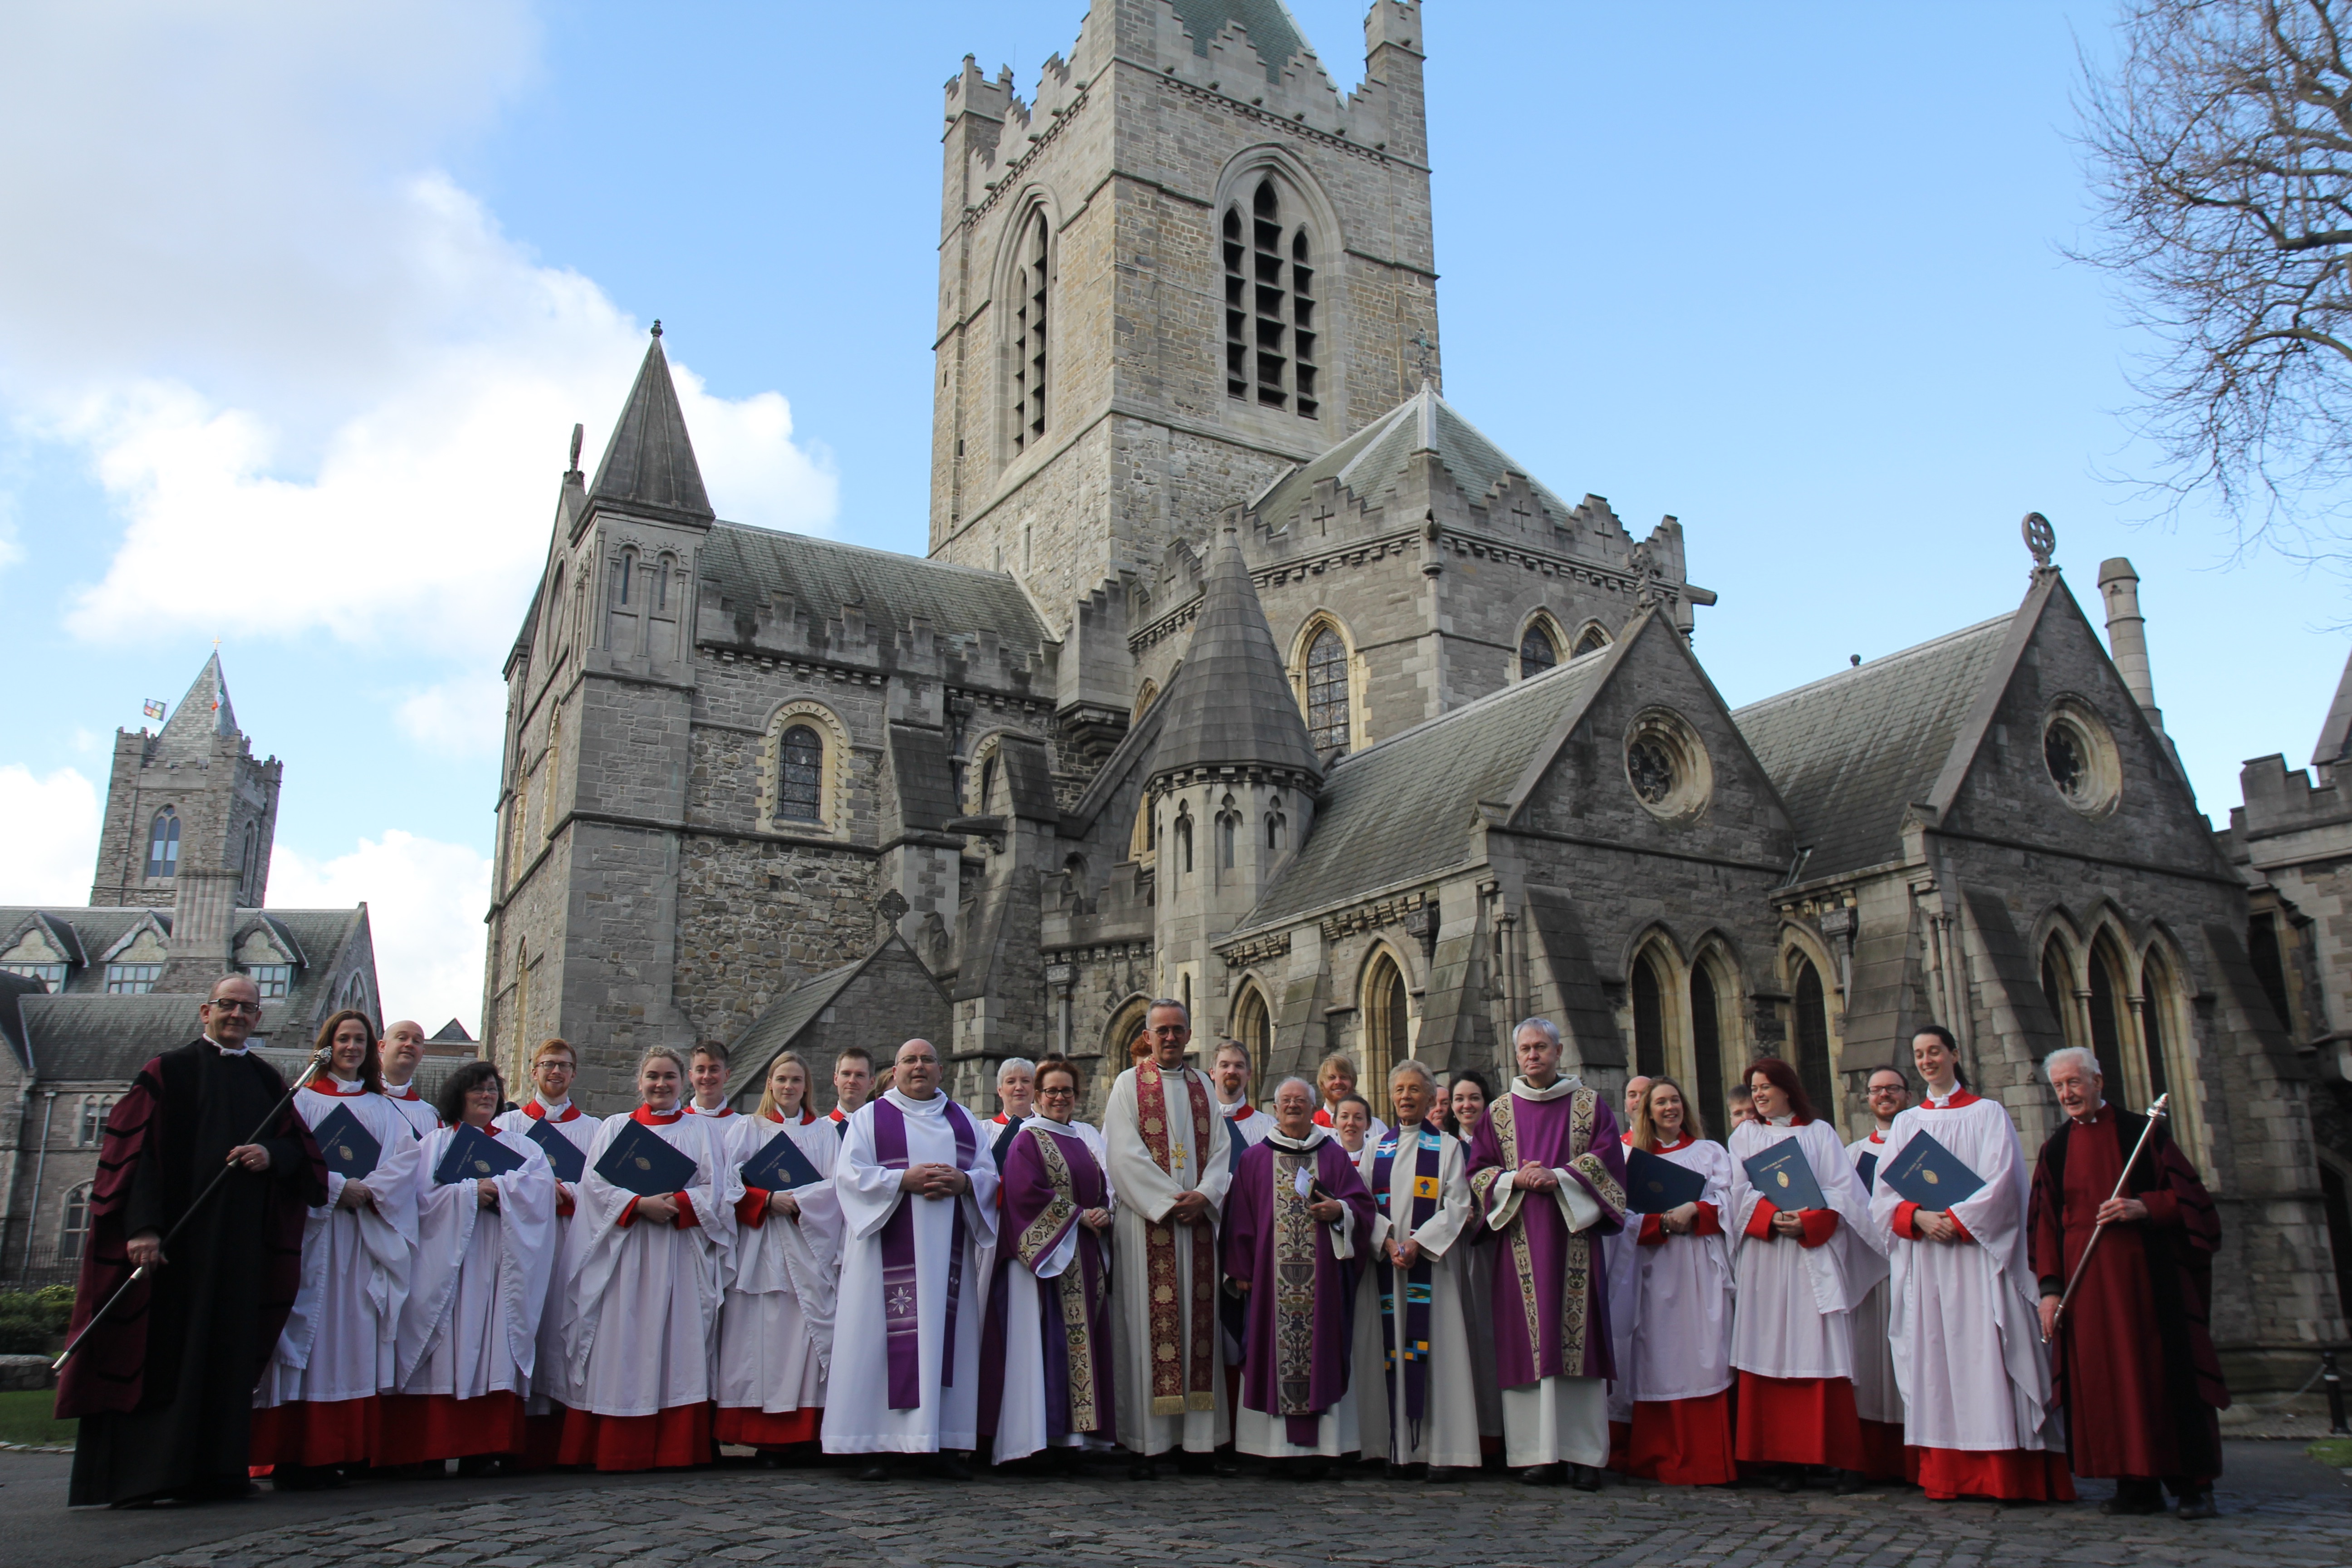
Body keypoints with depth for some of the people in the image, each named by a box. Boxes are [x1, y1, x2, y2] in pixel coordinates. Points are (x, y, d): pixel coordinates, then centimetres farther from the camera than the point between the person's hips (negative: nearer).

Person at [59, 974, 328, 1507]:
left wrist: (273, 1154, -11)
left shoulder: (268, 1082, 16)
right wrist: (141, 1225, -17)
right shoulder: (168, 1072, 3)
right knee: (163, 1351, -6)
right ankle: (151, 1469, -1)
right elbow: (134, 1151, -6)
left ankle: (217, 1468, 6)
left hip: (243, 1244, 4)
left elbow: (300, 1148, 13)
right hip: (175, 1237, -4)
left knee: (230, 1350, 3)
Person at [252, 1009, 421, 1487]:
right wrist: (338, 1187, -15)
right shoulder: (304, 1099, 9)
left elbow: (406, 1158, 3)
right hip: (312, 1228, -3)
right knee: (309, 1331, -8)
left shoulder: (383, 1109, 17)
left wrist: (368, 1190, -12)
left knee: (353, 1338, -2)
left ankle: (338, 1453, -2)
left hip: (364, 1234, 3)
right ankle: (292, 1458, -7)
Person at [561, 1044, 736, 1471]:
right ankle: (619, 1451, 0)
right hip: (627, 1256, 0)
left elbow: (720, 1190, 4)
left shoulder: (706, 1131, 14)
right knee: (623, 1353, -4)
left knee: (679, 1349, -4)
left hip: (684, 1255, 0)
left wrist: (679, 1204, -13)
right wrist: (640, 1204, -13)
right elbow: (595, 1184, 2)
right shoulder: (615, 1128, 14)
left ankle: (676, 1449, -1)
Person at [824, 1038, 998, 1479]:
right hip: (891, 1251, -3)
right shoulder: (870, 1117, 10)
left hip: (948, 1252, 3)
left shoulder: (964, 1121, 18)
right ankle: (878, 1448, -5)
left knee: (949, 1337, -1)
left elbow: (990, 1174, 11)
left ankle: (946, 1446, 2)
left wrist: (962, 1182, -11)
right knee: (891, 1339, -9)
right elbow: (850, 1174, -2)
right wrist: (904, 1180, -15)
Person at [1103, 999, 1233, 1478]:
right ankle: (1147, 1447, -4)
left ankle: (1198, 1443, 5)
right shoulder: (1129, 1084, 4)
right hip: (1147, 1219, -4)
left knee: (1198, 1325, 2)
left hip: (1198, 1219, 4)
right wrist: (1168, 1201, -13)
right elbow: (1125, 1153, -6)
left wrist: (1204, 1196, -8)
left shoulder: (1203, 1085, 16)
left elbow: (1221, 1149, 10)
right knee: (1149, 1325, -6)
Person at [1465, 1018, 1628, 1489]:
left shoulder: (1589, 1105, 10)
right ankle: (1537, 1451, 0)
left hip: (1574, 1235, -1)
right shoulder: (1499, 1111, 14)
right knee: (1527, 1341, -3)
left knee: (1578, 1338, -5)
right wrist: (1515, 1180, -10)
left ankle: (1584, 1453, -1)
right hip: (1520, 1241, 1)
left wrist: (1558, 1177, -13)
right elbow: (1478, 1171, 9)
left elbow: (1606, 1160, 0)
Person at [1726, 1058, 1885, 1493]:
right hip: (1764, 1258, 1)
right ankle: (1787, 1458, -3)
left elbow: (1843, 1189, 1)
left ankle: (1844, 1460, -5)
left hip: (1814, 1254, -1)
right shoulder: (1745, 1135, 16)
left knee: (1823, 1353, -7)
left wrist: (1807, 1222, -14)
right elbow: (1741, 1191, 4)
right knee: (1772, 1355, -4)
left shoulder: (1820, 1133, 12)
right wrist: (1773, 1218, -14)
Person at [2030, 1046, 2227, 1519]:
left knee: (2163, 1369, -3)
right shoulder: (2054, 1150, 11)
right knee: (2103, 1378, 0)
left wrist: (2143, 1207, -16)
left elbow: (2188, 1193, 2)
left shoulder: (2142, 1132, 4)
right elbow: (2044, 1224, 8)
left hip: (2147, 1273, -3)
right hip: (2085, 1280, 3)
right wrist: (2050, 1287, 0)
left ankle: (2193, 1484, 6)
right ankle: (2137, 1485, 6)